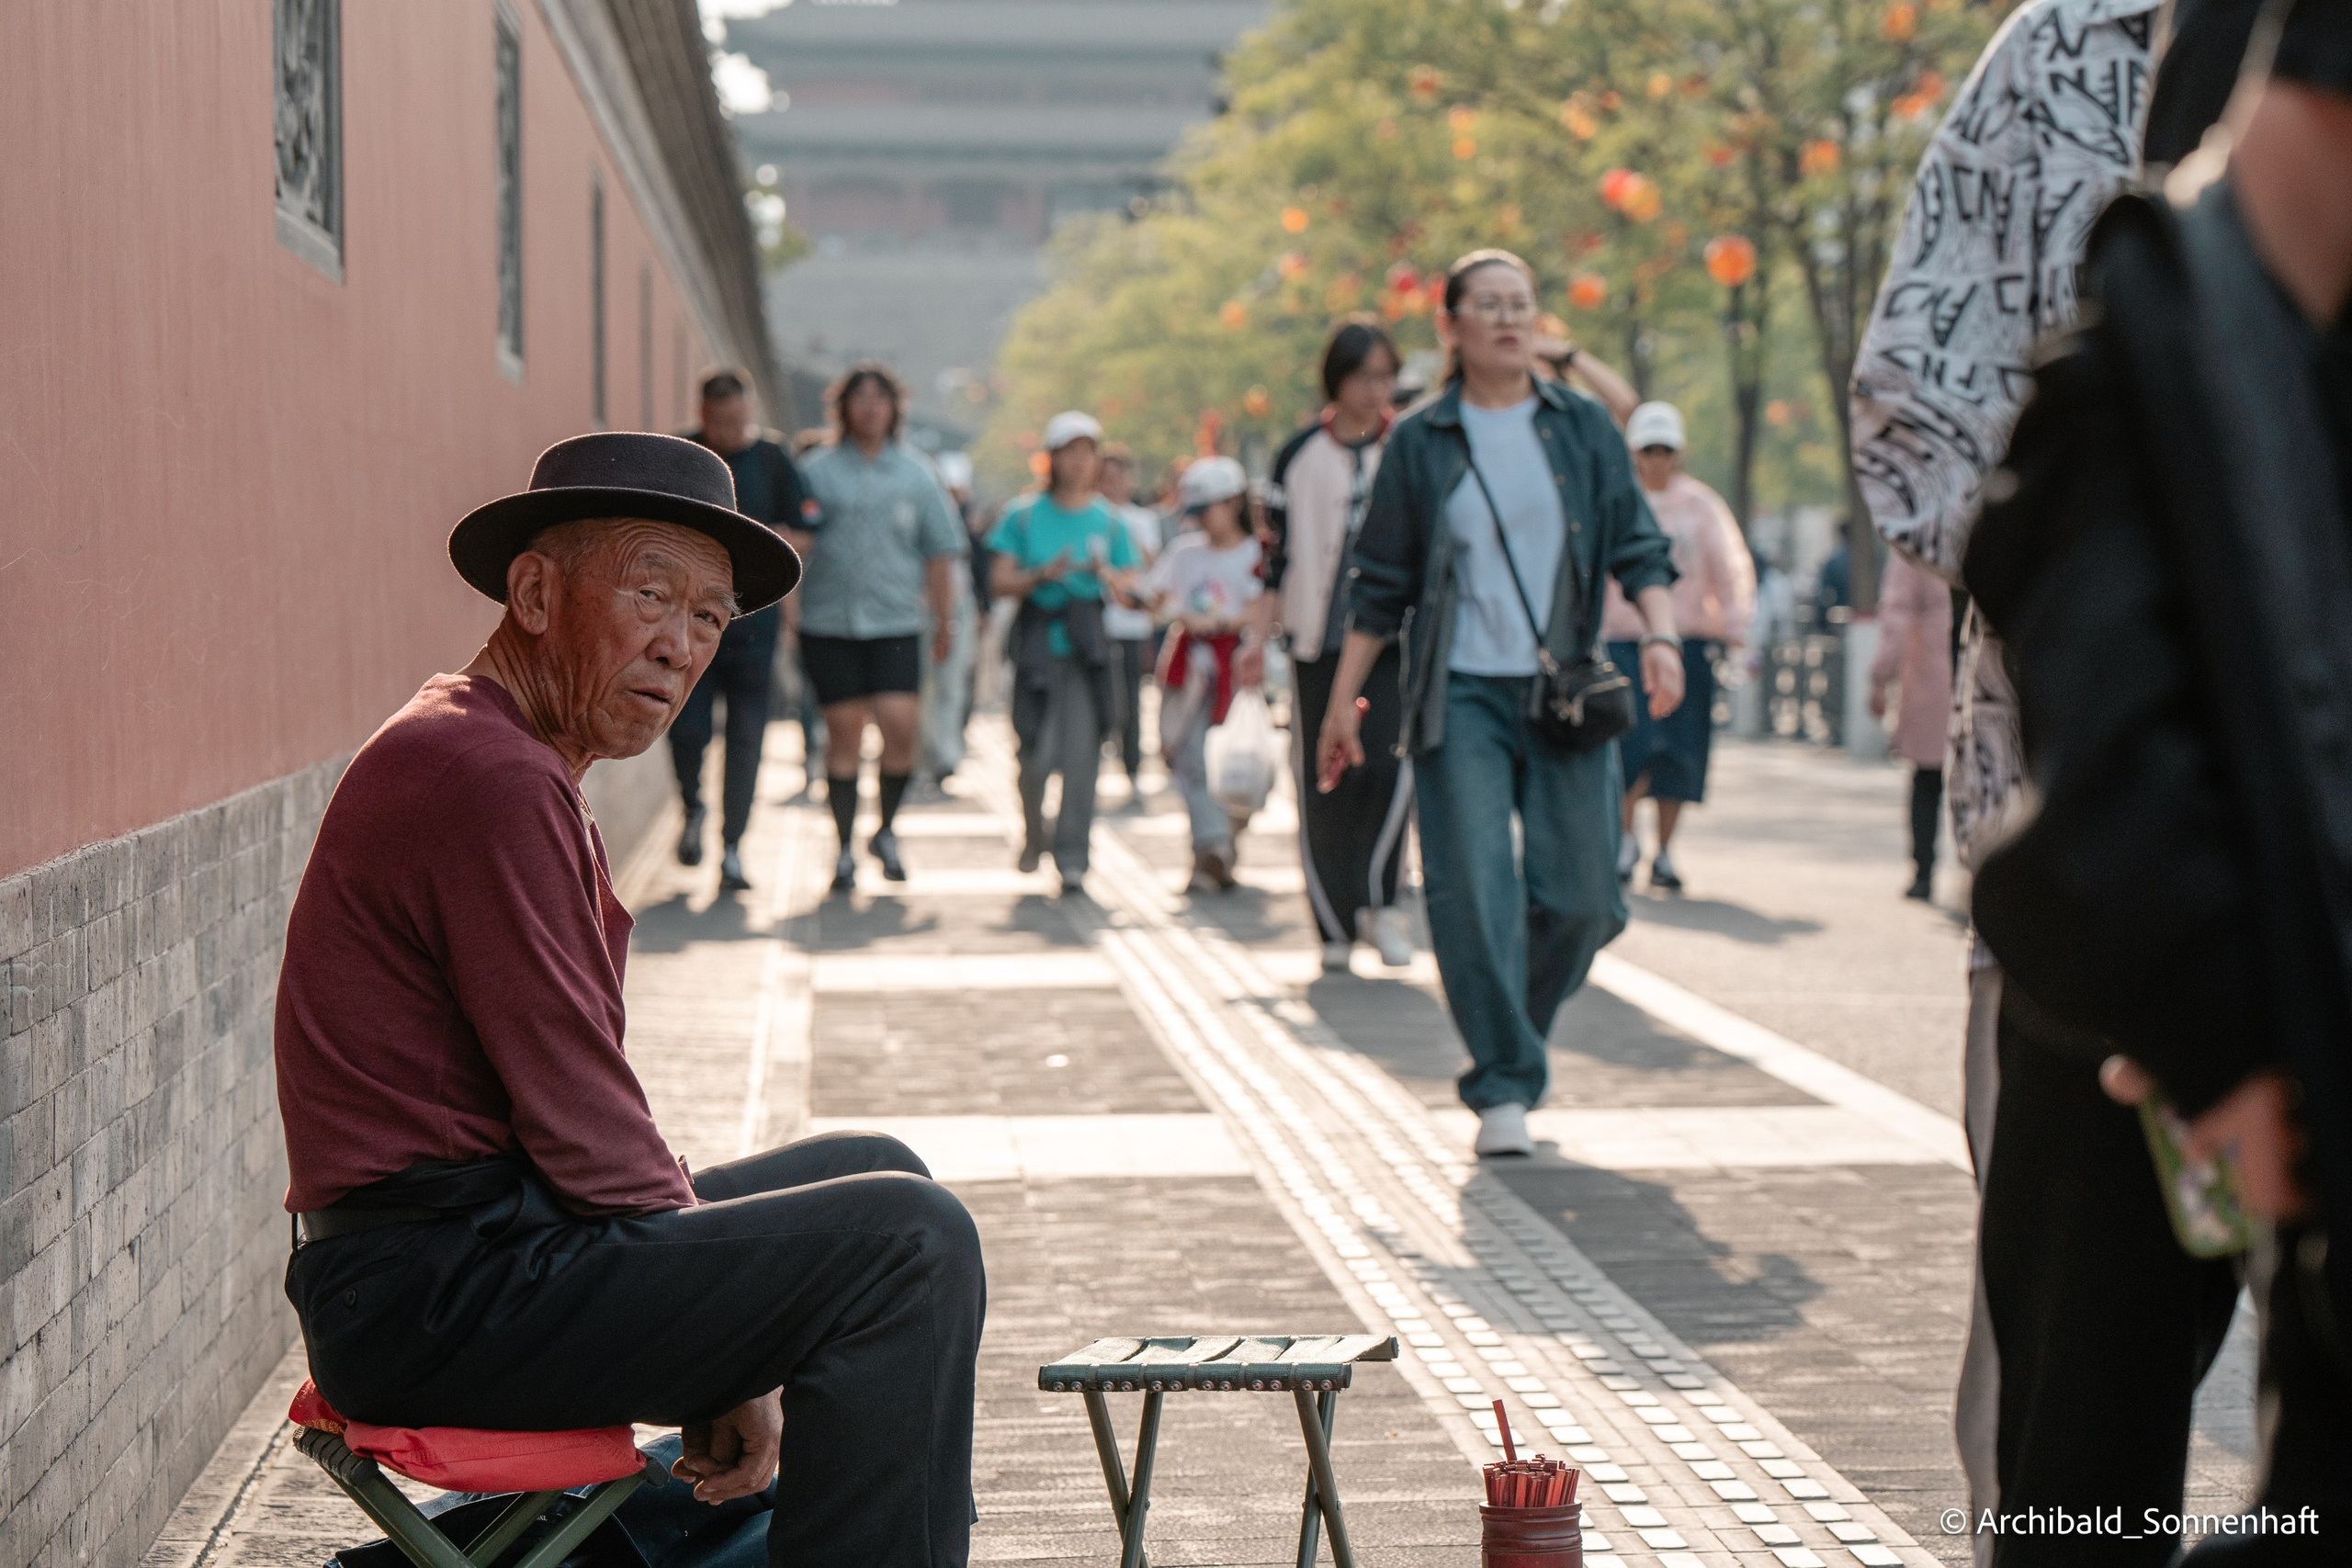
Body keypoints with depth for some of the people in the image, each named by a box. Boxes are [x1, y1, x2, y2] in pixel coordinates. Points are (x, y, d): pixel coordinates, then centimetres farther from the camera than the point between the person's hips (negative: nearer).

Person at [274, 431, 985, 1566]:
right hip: (437, 1301, -11)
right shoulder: (491, 777, -17)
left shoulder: (504, 761, 17)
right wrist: (731, 1352, -7)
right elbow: (579, 1126, -18)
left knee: (872, 1173, 21)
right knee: (909, 1244, -18)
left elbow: (573, 1115, 17)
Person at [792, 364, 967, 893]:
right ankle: (844, 849, 9)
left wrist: (945, 621, 12)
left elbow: (940, 552, 14)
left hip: (895, 619, 1)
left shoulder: (915, 474, 11)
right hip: (830, 622, -1)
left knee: (900, 724, -12)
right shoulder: (818, 470, 6)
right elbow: (794, 536, 4)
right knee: (843, 730, -1)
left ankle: (886, 830, 11)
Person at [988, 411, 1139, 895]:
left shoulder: (1109, 521, 10)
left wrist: (1105, 573, -11)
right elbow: (1000, 583, 2)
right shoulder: (1024, 516, 6)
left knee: (1082, 751, -8)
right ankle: (1033, 836, 24)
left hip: (1088, 647, 1)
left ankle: (1071, 856, -1)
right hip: (1038, 642, -1)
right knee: (1037, 754, -4)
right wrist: (1043, 575, -14)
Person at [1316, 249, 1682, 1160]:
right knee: (1475, 891, -10)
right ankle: (1503, 1090, -3)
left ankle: (1516, 1037, 25)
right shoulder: (1421, 443, 6)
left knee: (1579, 895, -2)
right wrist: (1343, 698, 8)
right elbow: (1380, 584, 10)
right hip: (1461, 695, -1)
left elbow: (1637, 546, 7)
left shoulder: (1582, 428, 9)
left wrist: (1660, 637, -11)